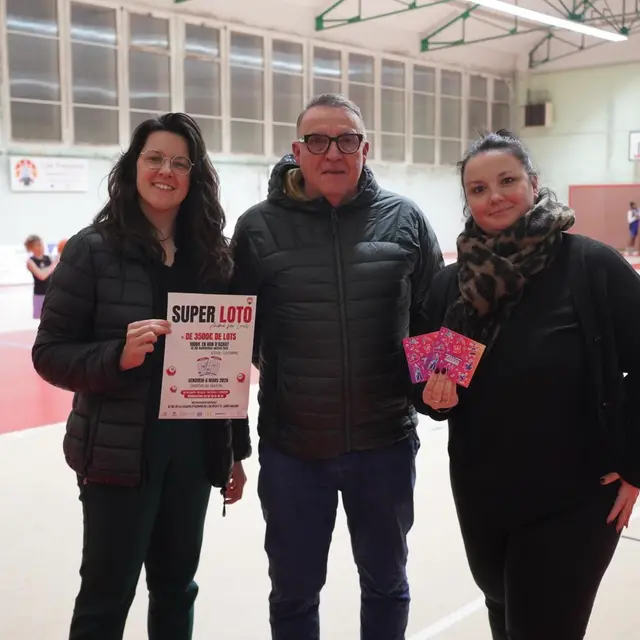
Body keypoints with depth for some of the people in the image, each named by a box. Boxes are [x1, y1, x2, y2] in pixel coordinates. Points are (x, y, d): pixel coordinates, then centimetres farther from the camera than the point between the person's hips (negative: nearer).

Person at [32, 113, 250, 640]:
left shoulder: (211, 254, 4)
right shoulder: (93, 249, -8)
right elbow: (50, 353, -7)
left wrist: (236, 449, 9)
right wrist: (117, 356, -26)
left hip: (194, 449, 4)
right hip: (120, 452, -4)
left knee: (177, 587, 18)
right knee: (106, 597, 7)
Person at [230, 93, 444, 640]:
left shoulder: (404, 219, -2)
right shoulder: (259, 227, -4)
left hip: (386, 442, 1)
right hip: (291, 448, -1)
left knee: (387, 583, 22)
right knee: (294, 594, 18)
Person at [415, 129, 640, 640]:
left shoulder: (593, 265, -14)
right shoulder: (450, 284, 0)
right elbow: (424, 381, 7)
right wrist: (435, 396, -15)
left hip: (572, 500, -5)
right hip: (479, 496, 5)